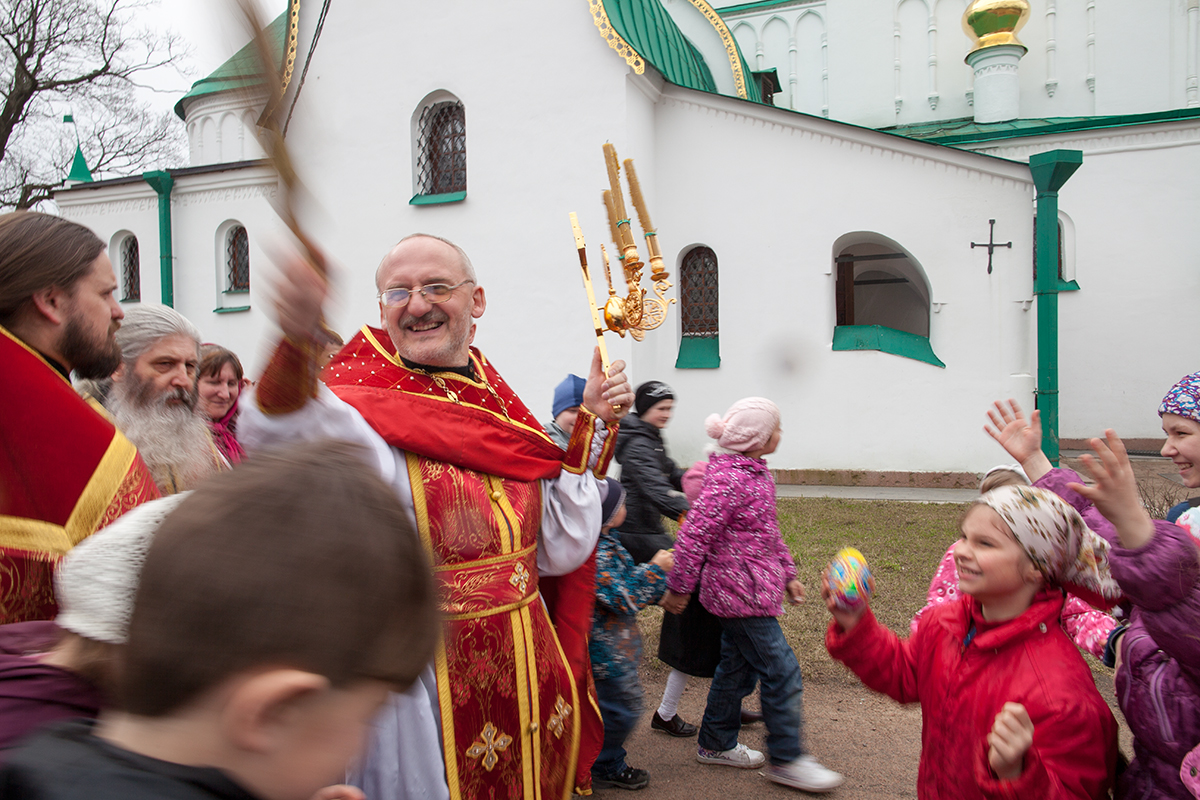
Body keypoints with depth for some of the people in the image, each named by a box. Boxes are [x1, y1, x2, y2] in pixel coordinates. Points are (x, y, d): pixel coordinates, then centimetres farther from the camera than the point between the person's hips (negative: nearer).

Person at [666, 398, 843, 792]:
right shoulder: (728, 479, -23)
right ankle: (786, 759, 11)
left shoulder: (756, 473, 9)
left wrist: (786, 573, 19)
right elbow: (694, 535, -22)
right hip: (741, 593, -10)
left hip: (747, 590, 10)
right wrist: (679, 588, -15)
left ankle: (716, 744, 32)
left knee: (737, 667, 19)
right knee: (782, 673, -2)